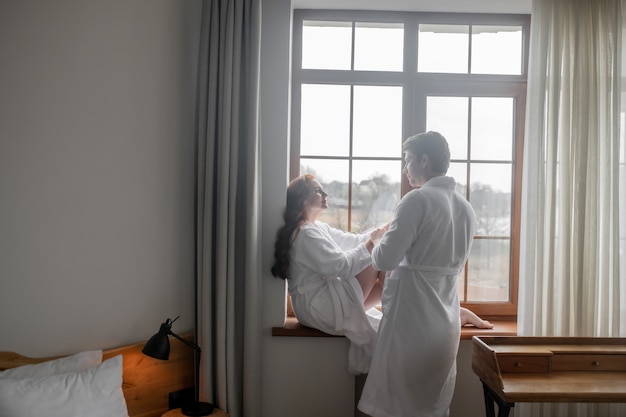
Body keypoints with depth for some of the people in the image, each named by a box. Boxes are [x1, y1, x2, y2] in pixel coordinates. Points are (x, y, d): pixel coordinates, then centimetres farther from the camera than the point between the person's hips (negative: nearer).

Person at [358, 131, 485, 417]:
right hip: (446, 321, 8)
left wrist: (376, 248, 3)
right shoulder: (465, 207, 10)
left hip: (412, 317, -7)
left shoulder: (418, 199, -13)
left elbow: (385, 259, -17)